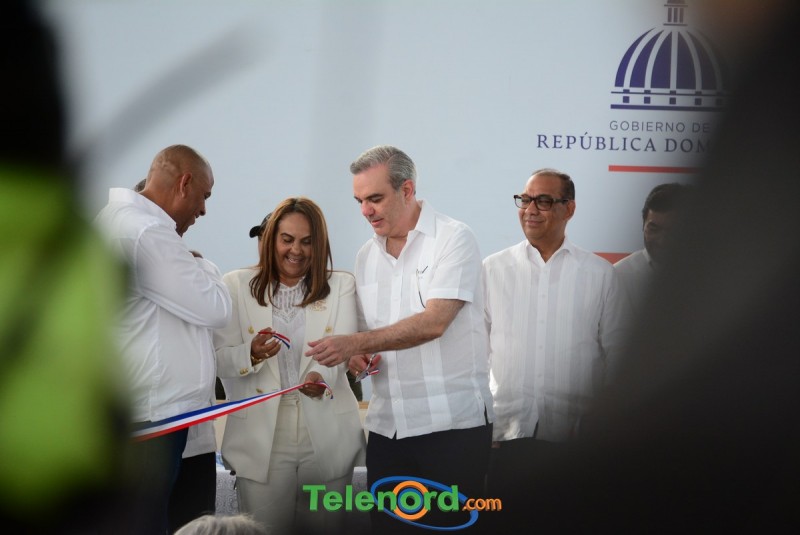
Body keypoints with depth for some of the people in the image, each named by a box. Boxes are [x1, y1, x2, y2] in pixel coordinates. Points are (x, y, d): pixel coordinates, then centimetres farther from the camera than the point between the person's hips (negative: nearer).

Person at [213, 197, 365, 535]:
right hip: (261, 437, -1)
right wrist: (252, 355, -24)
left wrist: (321, 374, -30)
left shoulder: (341, 286, 7)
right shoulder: (237, 285, 5)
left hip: (326, 438, 1)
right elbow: (221, 358, -1)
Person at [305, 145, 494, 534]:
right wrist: (358, 358, -2)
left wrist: (356, 343, -23)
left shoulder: (453, 239, -7)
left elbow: (433, 323, -19)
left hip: (453, 424, -6)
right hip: (387, 427, 6)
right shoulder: (367, 256, 13)